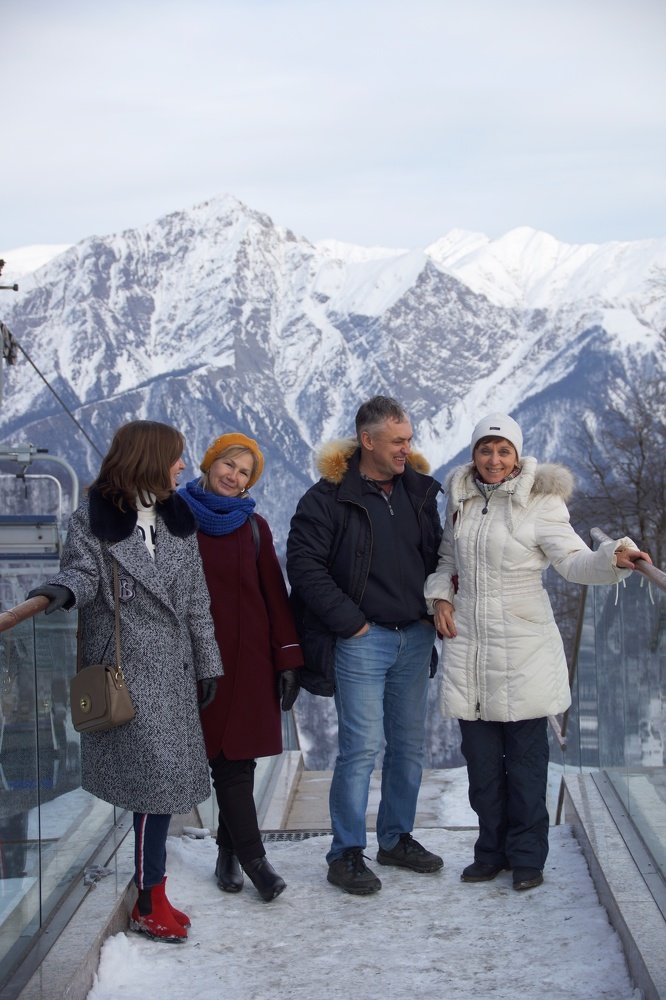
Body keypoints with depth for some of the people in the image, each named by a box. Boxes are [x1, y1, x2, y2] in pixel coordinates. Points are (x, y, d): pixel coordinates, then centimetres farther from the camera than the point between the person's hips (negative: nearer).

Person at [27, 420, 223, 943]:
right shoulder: (94, 519, -3)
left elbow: (195, 599, 14)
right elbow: (83, 570, -12)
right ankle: (149, 904, 0)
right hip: (124, 670, -6)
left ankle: (152, 895, 16)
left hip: (172, 670, 6)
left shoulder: (178, 519, 13)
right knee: (152, 781, -9)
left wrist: (207, 664, 12)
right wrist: (63, 589, -36)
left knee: (164, 781, 6)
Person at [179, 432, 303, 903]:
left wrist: (288, 658, 2)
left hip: (250, 657, 2)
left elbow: (275, 594, 8)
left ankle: (229, 855, 15)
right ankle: (252, 858, 0)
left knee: (240, 756, 3)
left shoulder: (254, 526, 8)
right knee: (228, 757, -3)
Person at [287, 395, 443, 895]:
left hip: (414, 638, 6)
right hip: (361, 641, -6)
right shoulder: (329, 497, -9)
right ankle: (346, 854, 3)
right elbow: (304, 564, -12)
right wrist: (350, 621, -13)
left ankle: (397, 838, 27)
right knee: (362, 746, -7)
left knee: (410, 744, 12)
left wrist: (434, 608, 6)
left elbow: (436, 554, 20)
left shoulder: (419, 491, 9)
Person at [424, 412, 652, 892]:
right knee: (481, 759, 10)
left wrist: (613, 558, -36)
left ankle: (527, 857, 14)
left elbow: (573, 560, -17)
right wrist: (439, 594, 5)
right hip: (468, 645, 5)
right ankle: (492, 851, 24)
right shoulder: (462, 499, 7)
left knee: (526, 757, 2)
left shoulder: (539, 504, -8)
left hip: (522, 652, -4)